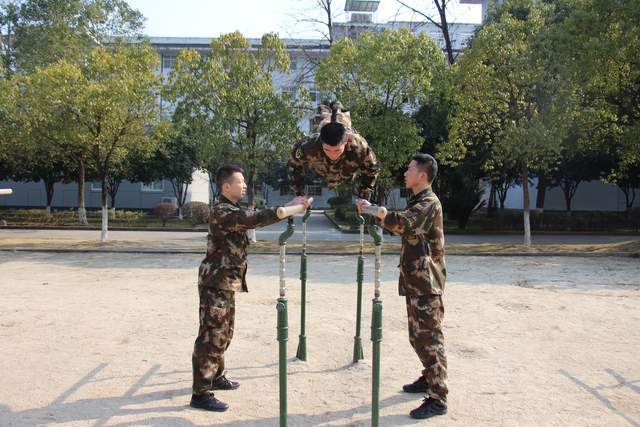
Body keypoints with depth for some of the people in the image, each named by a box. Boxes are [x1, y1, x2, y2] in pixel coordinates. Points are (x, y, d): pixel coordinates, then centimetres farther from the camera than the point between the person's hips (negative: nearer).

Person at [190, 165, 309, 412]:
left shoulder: (231, 209, 17)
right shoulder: (222, 211, -20)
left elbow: (252, 218, 12)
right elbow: (254, 219, -30)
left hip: (226, 282, 10)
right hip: (216, 282, -10)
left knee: (223, 334, 20)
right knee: (211, 336, -7)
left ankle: (216, 376, 34)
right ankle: (201, 393, -1)